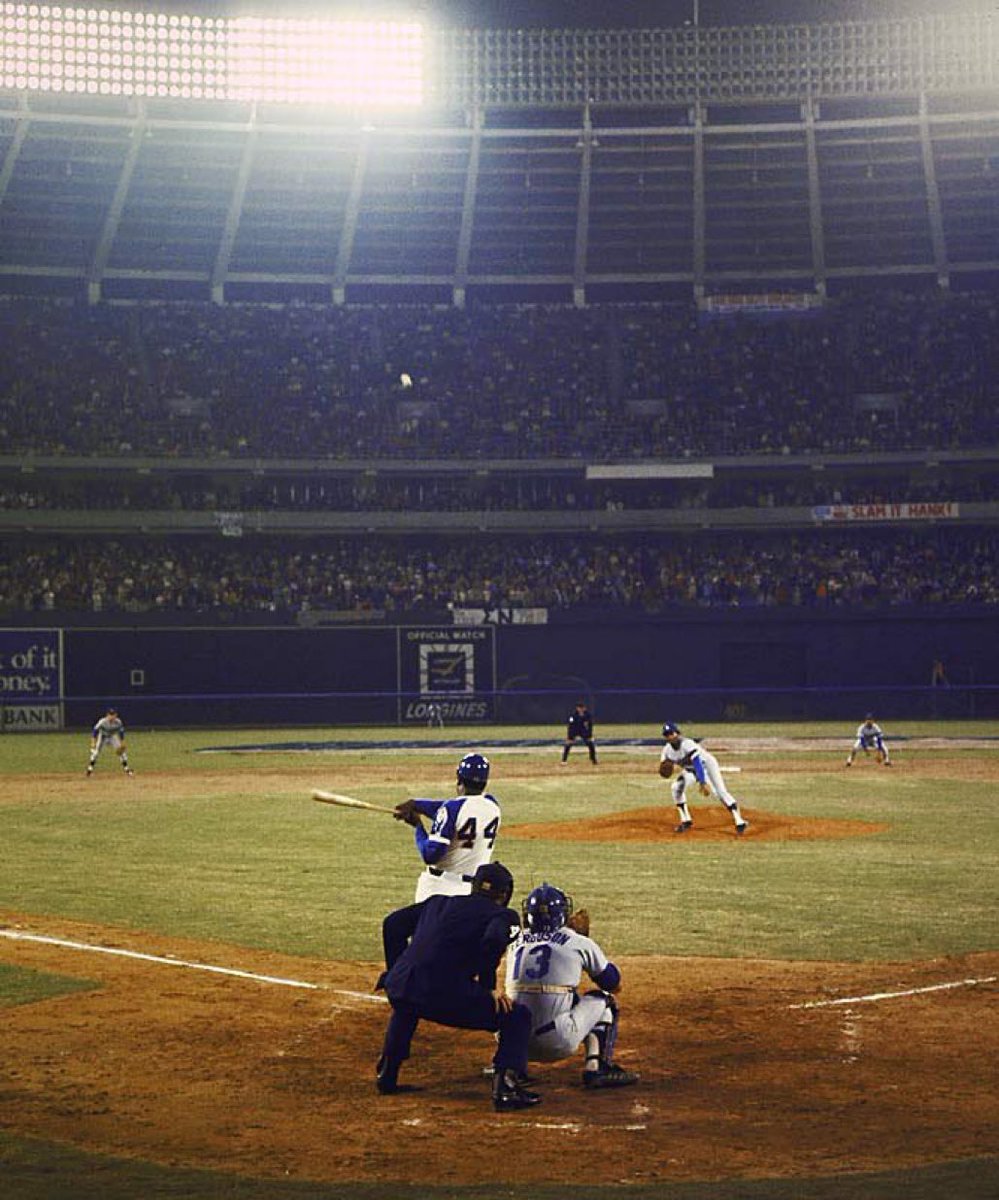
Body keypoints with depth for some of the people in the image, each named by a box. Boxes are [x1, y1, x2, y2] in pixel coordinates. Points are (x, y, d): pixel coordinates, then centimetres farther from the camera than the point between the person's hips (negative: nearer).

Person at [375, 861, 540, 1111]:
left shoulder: (438, 902, 28)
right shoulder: (503, 915, 11)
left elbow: (393, 923, 24)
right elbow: (494, 939, -11)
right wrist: (487, 987, -2)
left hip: (400, 986, 6)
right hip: (447, 997, -6)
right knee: (517, 1015, 9)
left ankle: (386, 1076, 40)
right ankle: (505, 1087, -8)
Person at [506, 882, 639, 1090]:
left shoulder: (517, 943, 13)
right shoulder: (579, 943, 2)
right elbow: (614, 984, 16)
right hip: (557, 1044, -5)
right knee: (603, 999, 19)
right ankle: (596, 1066, 3)